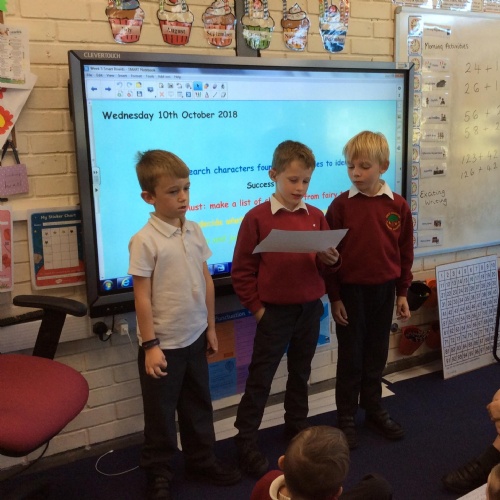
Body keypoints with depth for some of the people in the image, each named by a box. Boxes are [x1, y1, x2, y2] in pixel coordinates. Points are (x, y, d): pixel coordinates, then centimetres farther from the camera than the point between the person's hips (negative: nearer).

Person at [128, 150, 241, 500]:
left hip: (194, 337, 6)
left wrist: (211, 327, 11)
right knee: (160, 414, 11)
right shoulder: (145, 241, -17)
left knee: (198, 404, 20)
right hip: (163, 342, -6)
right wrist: (149, 345, -14)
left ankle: (202, 461, 40)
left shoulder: (195, 232, 1)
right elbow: (142, 297, -15)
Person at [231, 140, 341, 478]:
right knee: (260, 377, 5)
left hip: (310, 309, 4)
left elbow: (326, 268, 9)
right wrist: (256, 307, -8)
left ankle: (297, 426, 38)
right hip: (274, 311, -4)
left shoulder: (316, 216, 3)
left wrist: (329, 260, -13)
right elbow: (242, 270, -7)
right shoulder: (257, 217, -9)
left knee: (301, 373, 19)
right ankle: (246, 441, 16)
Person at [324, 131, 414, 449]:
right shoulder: (341, 205, -9)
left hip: (384, 290, 2)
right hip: (351, 291, -2)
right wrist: (334, 297, -7)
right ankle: (347, 418, 24)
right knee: (351, 356, 9)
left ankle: (374, 410, 34)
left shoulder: (398, 206, -3)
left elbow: (405, 253, 4)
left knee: (377, 354, 16)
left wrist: (403, 293, 5)